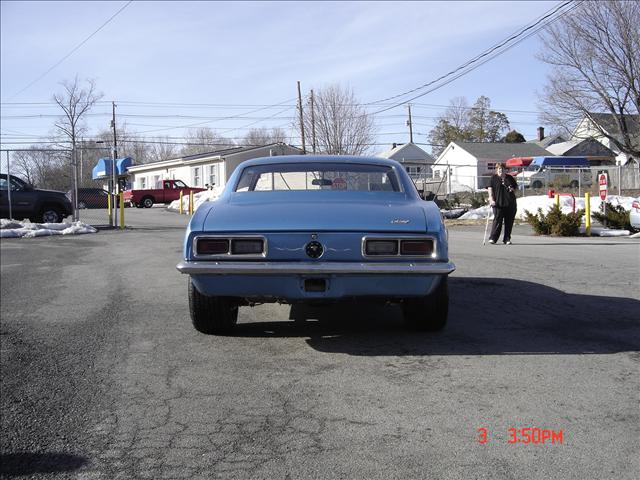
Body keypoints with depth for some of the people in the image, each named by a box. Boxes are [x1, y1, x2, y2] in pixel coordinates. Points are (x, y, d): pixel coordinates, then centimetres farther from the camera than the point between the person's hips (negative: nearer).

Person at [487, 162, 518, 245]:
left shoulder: (510, 178, 14)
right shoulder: (494, 178, 6)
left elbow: (515, 186, 25)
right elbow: (490, 188, -1)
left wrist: (513, 189, 1)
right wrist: (491, 199, -13)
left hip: (510, 203, 4)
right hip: (498, 203, -4)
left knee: (509, 222, 4)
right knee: (497, 220, -9)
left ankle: (507, 239, 11)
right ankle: (493, 238, -4)